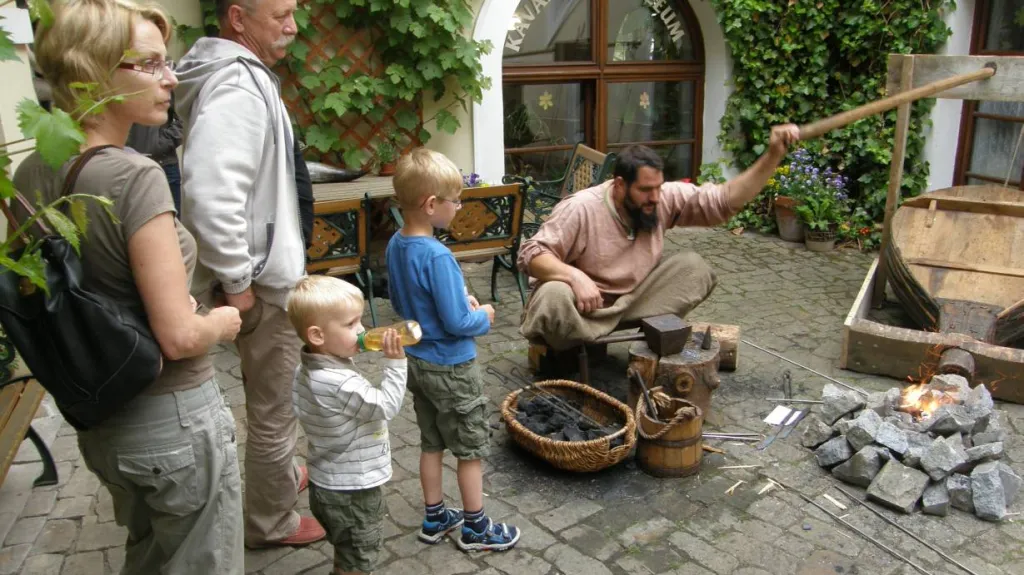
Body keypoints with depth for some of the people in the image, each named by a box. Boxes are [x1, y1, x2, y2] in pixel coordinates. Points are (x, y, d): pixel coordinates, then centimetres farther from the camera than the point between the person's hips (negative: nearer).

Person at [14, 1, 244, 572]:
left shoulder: (31, 173, 1)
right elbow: (179, 336, -26)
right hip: (174, 423, -8)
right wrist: (222, 322, -6)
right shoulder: (135, 175, -24)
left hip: (99, 421, 8)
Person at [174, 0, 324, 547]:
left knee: (272, 395, 27)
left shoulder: (243, 76, 10)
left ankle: (285, 473, 48)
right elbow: (210, 193, -35)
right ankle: (270, 522, 26)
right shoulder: (237, 88, -23)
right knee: (273, 407, 7)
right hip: (264, 281, -10)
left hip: (270, 268, 10)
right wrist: (236, 282, -25)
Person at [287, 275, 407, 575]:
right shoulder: (342, 384, -33)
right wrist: (395, 363, -25)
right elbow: (387, 407, -24)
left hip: (328, 484, 9)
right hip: (353, 492, -9)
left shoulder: (306, 371, -3)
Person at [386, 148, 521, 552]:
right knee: (471, 448, 10)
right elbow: (457, 323, -26)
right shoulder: (437, 256, -29)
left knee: (431, 443, 20)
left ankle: (435, 519, 34)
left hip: (416, 362, 8)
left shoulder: (395, 245, -3)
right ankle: (476, 528, 25)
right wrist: (484, 317, -6)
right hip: (451, 368, -8)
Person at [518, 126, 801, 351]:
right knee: (553, 299, -38)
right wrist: (575, 276, -40)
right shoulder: (580, 209, -23)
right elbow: (530, 254, -23)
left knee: (693, 267, -10)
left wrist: (773, 155, -22)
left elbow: (723, 200, -11)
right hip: (584, 302, -5)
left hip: (633, 298, 5)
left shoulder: (666, 198, -9)